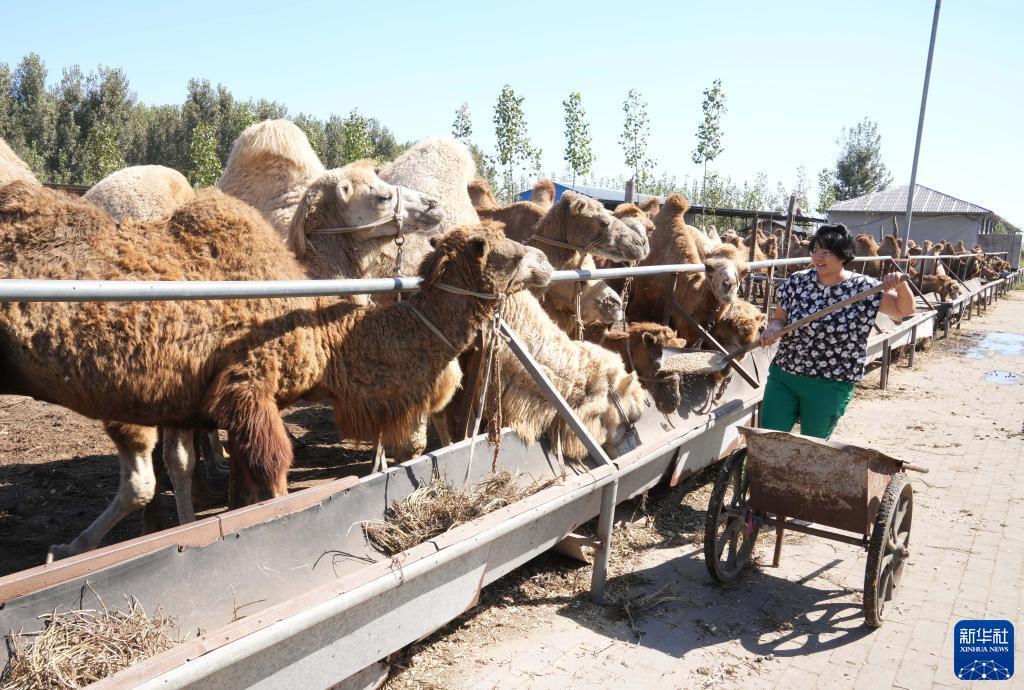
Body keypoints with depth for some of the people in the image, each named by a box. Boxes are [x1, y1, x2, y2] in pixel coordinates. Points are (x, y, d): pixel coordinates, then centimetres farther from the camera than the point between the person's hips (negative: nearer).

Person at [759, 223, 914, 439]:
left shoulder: (864, 288, -6)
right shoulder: (797, 282, 1)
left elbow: (904, 310, -4)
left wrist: (901, 284, -24)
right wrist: (773, 328, -15)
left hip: (830, 387, -2)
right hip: (783, 376, 3)